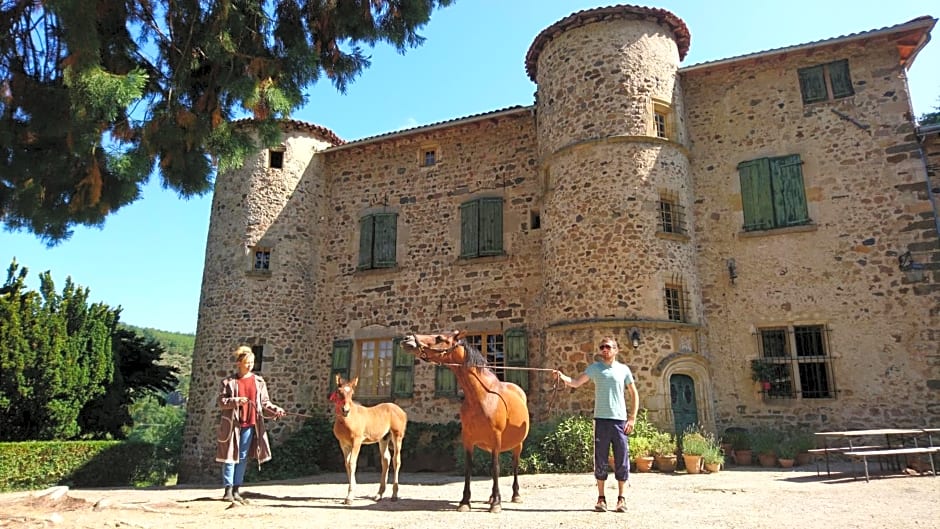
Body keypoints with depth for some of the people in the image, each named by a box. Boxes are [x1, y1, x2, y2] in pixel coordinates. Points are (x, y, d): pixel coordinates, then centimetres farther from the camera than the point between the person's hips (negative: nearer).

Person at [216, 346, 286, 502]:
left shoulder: (259, 381, 6)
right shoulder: (229, 381, 0)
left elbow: (265, 403, 6)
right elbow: (221, 401, -4)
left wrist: (276, 410, -11)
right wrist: (236, 401, -20)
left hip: (250, 425, 3)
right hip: (232, 424, -2)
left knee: (243, 458, 8)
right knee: (231, 456, 0)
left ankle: (236, 489, 17)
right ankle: (228, 489, 9)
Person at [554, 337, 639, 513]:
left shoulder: (624, 369, 6)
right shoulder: (595, 368, 5)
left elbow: (634, 394, 10)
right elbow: (576, 382, -3)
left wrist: (632, 418, 2)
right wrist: (563, 377, -23)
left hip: (620, 420, 0)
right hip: (601, 419, 0)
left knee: (622, 460, 4)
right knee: (600, 460, 4)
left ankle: (621, 498, 17)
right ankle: (601, 498, 14)